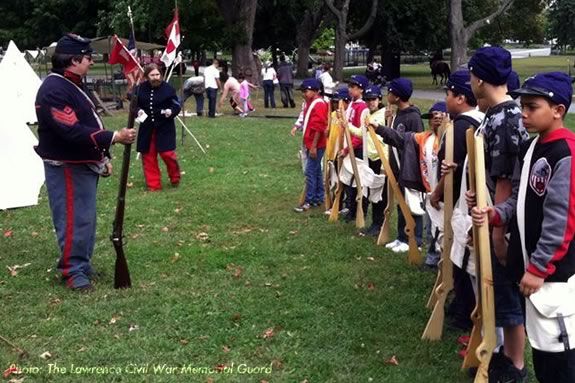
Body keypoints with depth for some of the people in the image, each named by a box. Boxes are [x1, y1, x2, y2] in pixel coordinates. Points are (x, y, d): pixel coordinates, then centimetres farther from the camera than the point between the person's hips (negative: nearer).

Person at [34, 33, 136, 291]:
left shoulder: (72, 85, 14)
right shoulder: (54, 90, -21)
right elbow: (73, 131, -29)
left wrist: (103, 156, 16)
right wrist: (114, 137, -27)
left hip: (84, 164, 11)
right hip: (68, 168, -11)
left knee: (85, 217, 17)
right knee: (75, 219, -5)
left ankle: (82, 264, 28)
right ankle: (73, 270, 6)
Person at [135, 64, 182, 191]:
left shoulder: (167, 88, -8)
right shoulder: (141, 88, -1)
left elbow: (177, 105, -3)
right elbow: (135, 104, 12)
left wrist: (171, 111, -23)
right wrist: (138, 111, -9)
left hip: (164, 128, -3)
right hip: (147, 128, 3)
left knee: (167, 154, -7)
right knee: (148, 156, 6)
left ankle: (175, 178, 22)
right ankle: (153, 184, 18)